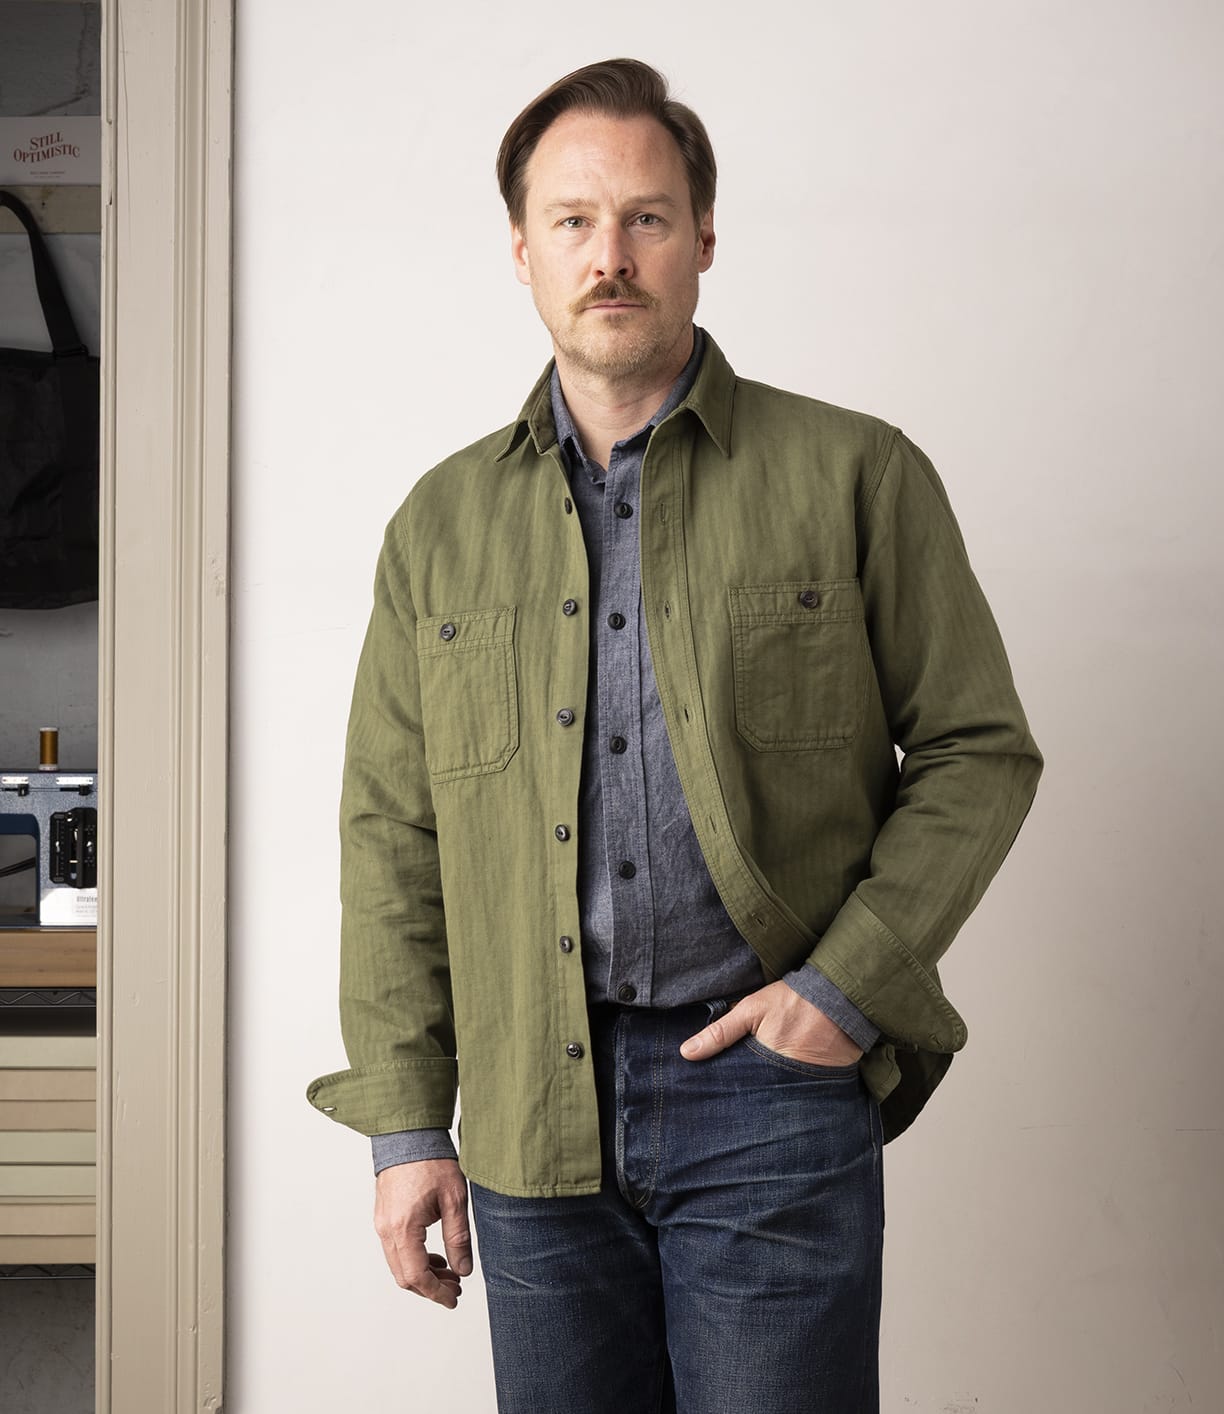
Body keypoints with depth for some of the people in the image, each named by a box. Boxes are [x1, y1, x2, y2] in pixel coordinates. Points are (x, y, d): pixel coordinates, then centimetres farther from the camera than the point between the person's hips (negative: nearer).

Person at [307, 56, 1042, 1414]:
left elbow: (978, 751, 3)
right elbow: (392, 838, 8)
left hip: (770, 1094, -2)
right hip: (532, 1112, 3)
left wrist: (850, 982, -8)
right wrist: (405, 1123, 4)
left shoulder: (856, 475, 0)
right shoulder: (442, 524, 8)